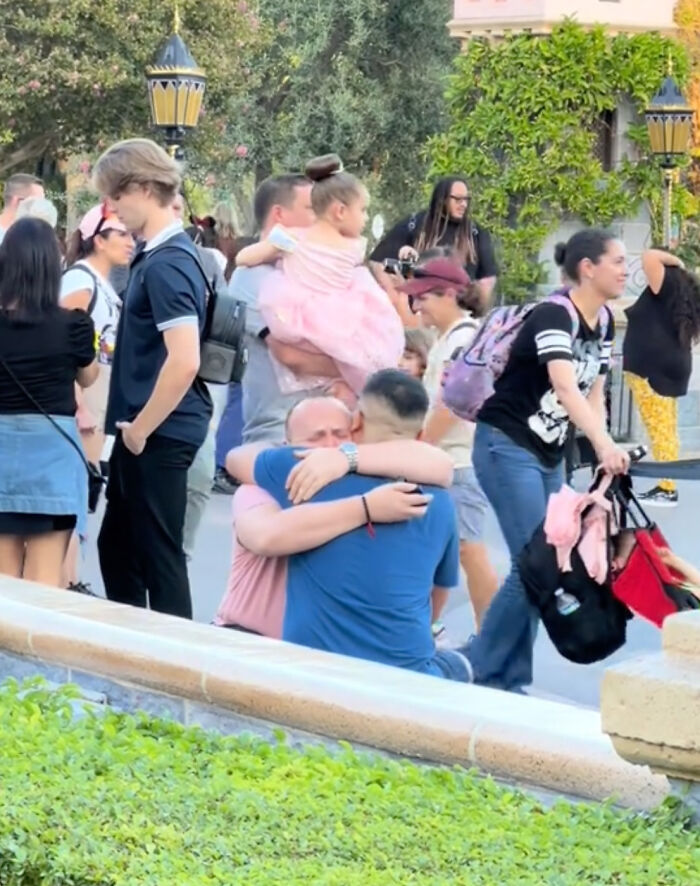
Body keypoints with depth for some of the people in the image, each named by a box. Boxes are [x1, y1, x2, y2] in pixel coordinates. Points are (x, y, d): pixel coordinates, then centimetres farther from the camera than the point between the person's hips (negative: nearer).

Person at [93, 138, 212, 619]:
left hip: (159, 433, -10)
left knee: (158, 555, -1)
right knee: (117, 547, 19)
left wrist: (140, 428, -17)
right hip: (144, 427, 10)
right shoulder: (157, 254, 10)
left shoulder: (167, 264, -20)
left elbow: (184, 361, -28)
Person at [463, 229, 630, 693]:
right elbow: (565, 389, -37)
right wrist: (605, 444, -50)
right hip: (507, 447, -9)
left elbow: (594, 393, 8)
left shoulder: (605, 322, 5)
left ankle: (509, 680, 12)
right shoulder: (554, 316, -22)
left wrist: (603, 452, -7)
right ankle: (478, 670, -2)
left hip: (550, 454, 9)